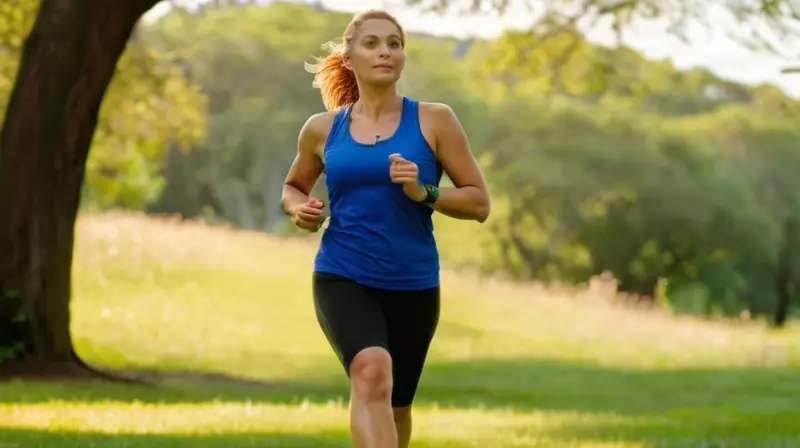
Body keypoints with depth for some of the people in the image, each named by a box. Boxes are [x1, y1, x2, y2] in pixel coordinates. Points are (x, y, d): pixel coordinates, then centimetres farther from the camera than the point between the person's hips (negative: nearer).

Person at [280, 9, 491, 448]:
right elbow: (292, 187, 24)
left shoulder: (433, 121, 0)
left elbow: (479, 202, 0)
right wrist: (299, 208, 1)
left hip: (413, 284, 2)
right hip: (341, 278, -1)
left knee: (395, 407, 16)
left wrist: (423, 193, -16)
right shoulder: (322, 129, 5)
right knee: (372, 370, -31)